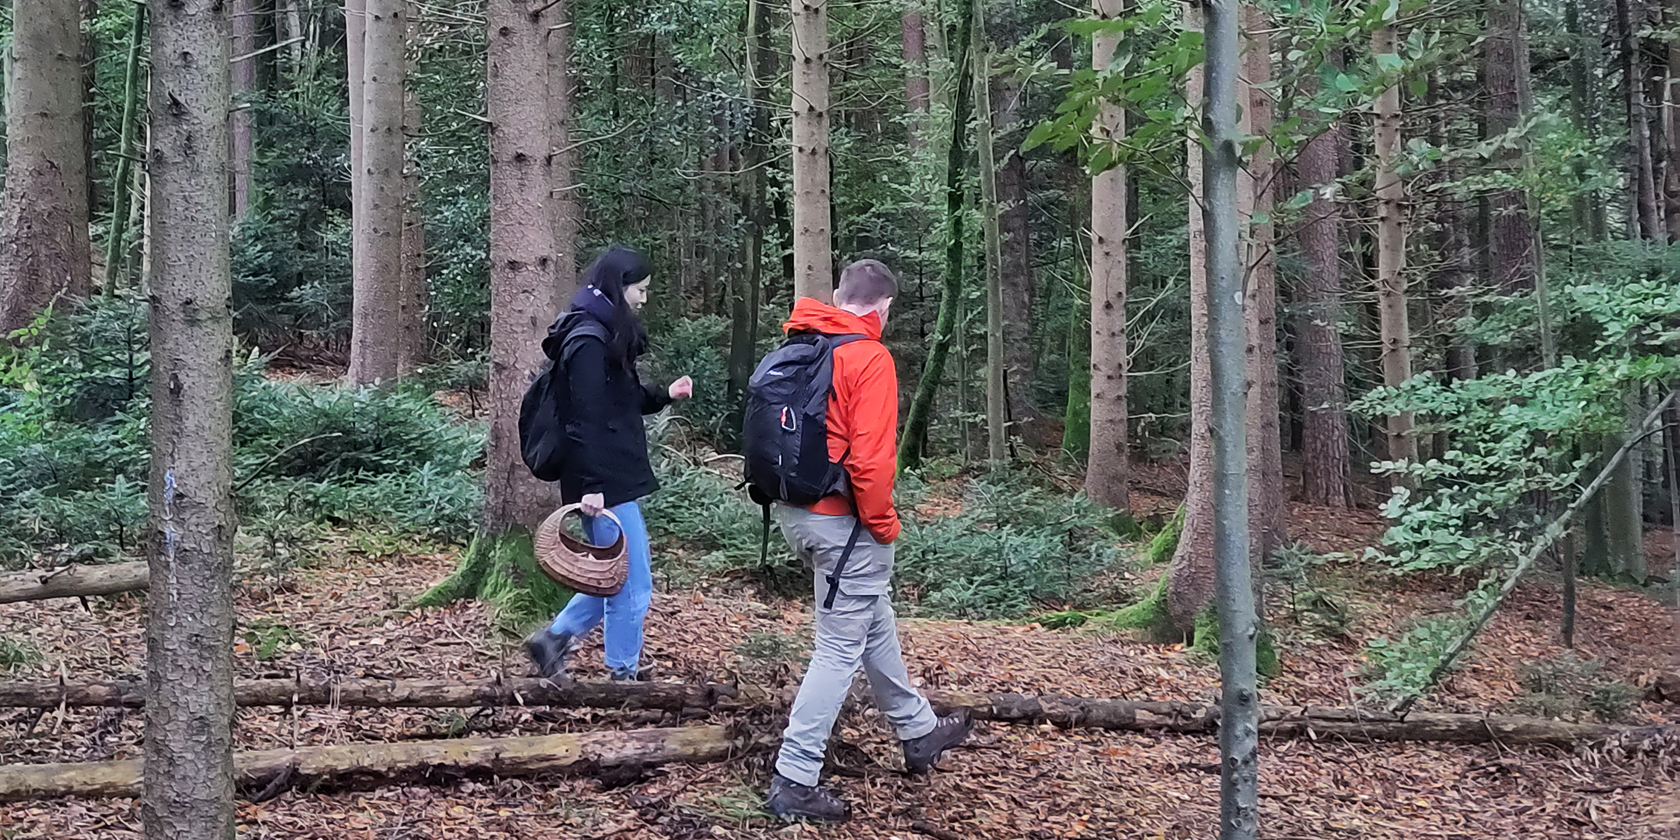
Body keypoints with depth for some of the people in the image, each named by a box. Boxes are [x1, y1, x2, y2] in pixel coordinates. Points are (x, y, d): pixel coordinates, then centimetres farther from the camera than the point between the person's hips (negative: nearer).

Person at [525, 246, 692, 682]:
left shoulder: (605, 333, 15)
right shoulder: (590, 340, -17)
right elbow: (586, 417, -22)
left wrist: (665, 395, 11)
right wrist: (591, 485, -24)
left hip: (614, 479, 10)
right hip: (606, 484, -10)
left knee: (616, 577, 18)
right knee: (631, 585, -1)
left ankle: (554, 639, 24)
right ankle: (624, 675, 10)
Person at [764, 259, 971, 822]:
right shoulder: (869, 358, -16)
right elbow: (870, 458, -22)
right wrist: (883, 523, -10)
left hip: (793, 513, 9)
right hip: (842, 522, -9)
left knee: (875, 624, 23)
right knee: (841, 649, -1)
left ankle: (919, 732, 38)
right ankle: (794, 782, 1)